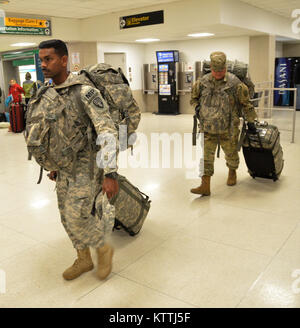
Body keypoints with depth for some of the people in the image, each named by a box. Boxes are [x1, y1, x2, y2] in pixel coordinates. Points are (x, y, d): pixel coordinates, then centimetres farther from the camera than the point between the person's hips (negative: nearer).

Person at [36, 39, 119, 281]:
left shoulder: (85, 91, -19)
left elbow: (108, 132, -25)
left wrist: (110, 174, -31)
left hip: (87, 164, -8)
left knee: (77, 216, -10)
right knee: (67, 216, 13)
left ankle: (104, 250, 19)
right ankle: (84, 260, 33)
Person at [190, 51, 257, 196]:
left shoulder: (235, 83, -8)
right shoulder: (202, 82, 0)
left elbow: (245, 104, 0)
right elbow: (193, 98, 17)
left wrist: (250, 122, 3)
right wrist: (197, 107, -3)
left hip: (228, 129, -1)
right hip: (208, 127, 2)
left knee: (231, 154, 16)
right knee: (206, 156, -2)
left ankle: (232, 172, 46)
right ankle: (205, 186, 3)